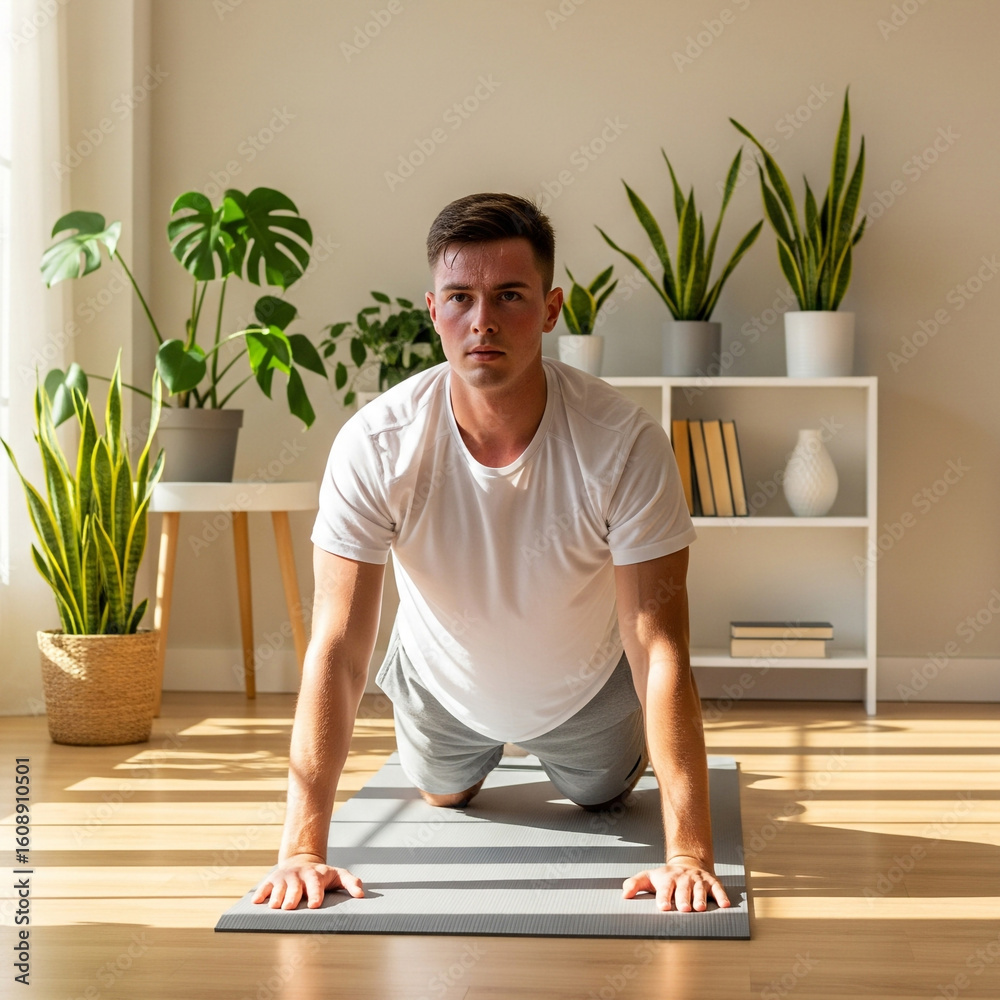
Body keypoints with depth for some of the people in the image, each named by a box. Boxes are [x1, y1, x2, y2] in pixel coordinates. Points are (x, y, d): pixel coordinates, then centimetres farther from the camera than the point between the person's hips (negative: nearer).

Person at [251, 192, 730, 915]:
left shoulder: (626, 443, -37)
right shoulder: (374, 447, -34)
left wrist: (689, 852, -42)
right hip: (443, 690, 1)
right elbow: (338, 651, -33)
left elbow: (660, 650, -36)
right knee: (444, 798, 30)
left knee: (602, 796, 29)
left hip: (585, 688, 0)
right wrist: (303, 846, -38)